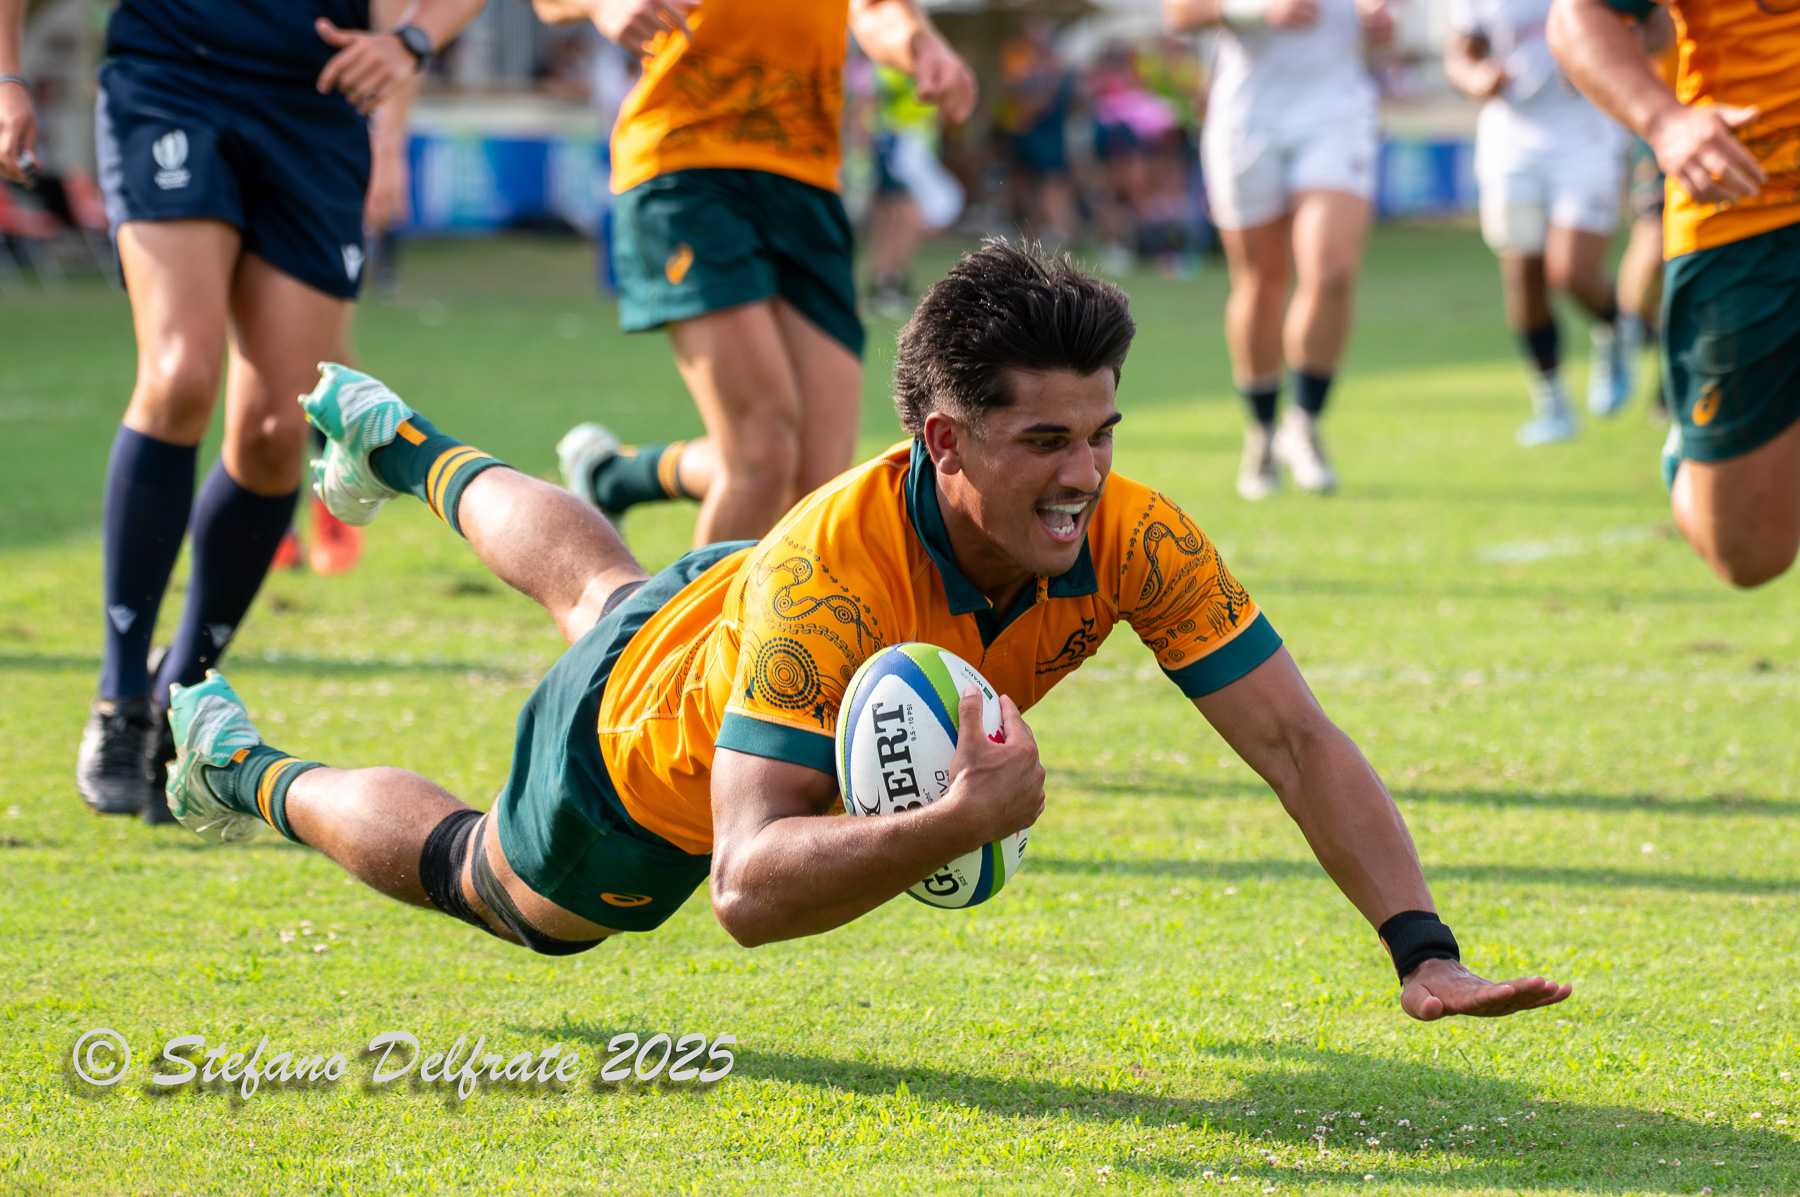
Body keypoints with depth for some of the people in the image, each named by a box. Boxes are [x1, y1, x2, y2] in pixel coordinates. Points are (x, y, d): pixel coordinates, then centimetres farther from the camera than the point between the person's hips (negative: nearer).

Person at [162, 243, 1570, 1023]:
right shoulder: (827, 574, -51)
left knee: (595, 582, 38)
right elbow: (748, 887, -55)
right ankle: (252, 776, 52)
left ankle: (405, 448, 68)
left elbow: (1299, 742, -34)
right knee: (477, 875, 25)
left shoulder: (1135, 543, -38)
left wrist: (1426, 954, -46)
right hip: (637, 765, -6)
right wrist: (958, 825, -70)